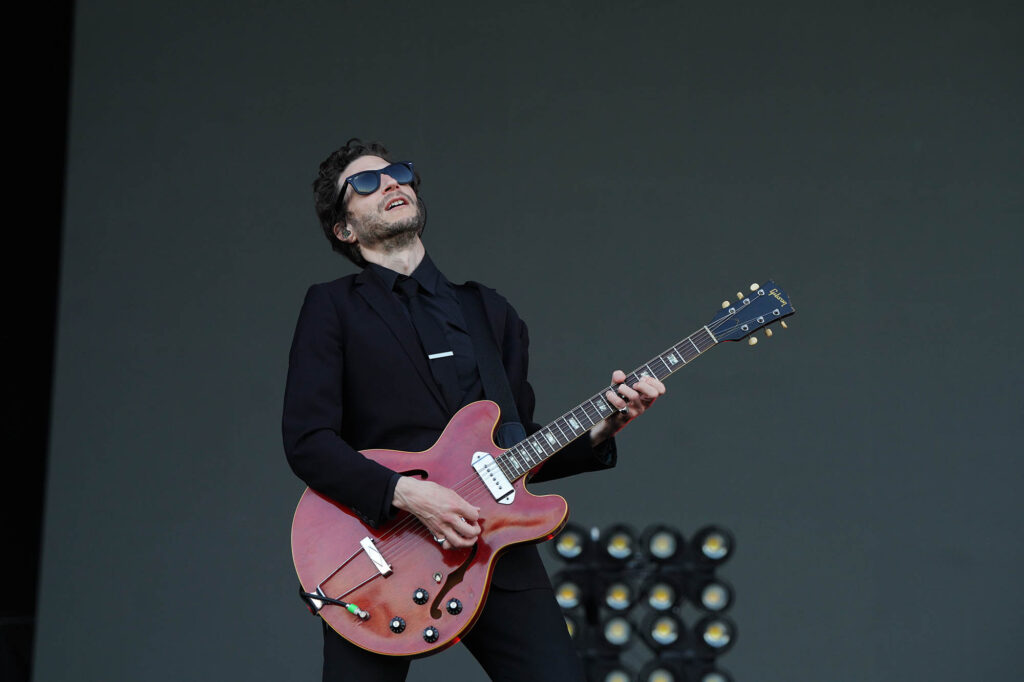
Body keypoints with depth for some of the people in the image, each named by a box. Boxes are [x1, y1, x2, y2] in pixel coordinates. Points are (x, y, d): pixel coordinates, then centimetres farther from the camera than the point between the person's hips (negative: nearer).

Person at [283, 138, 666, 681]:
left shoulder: (490, 310, 19)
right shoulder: (332, 306, 5)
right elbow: (307, 440, -6)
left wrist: (600, 430, 2)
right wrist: (406, 493, -18)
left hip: (495, 545, 3)